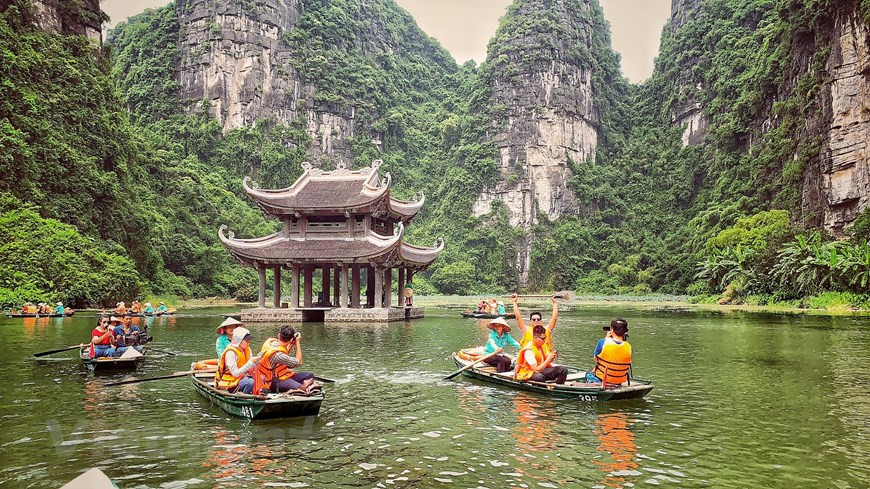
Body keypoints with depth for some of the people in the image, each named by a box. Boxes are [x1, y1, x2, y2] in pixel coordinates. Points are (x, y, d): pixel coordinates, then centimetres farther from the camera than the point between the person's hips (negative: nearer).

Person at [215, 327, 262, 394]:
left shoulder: (246, 349, 5)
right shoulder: (230, 353, -20)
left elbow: (250, 367, 4)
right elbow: (235, 373, -25)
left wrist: (257, 360, -14)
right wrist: (251, 362, -28)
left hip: (241, 377, 8)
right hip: (230, 382, -8)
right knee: (250, 382, -30)